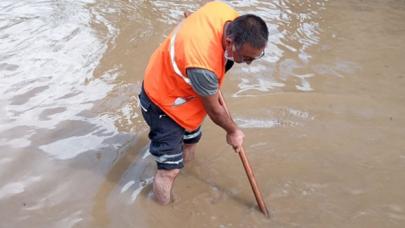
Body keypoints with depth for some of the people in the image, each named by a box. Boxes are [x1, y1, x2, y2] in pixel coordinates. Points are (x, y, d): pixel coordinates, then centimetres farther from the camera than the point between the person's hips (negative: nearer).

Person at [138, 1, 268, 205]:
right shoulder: (203, 65, -44)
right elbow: (214, 110, -23)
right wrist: (233, 131, -3)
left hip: (176, 85, 9)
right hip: (163, 101, -9)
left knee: (190, 143, 28)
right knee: (170, 170, -5)